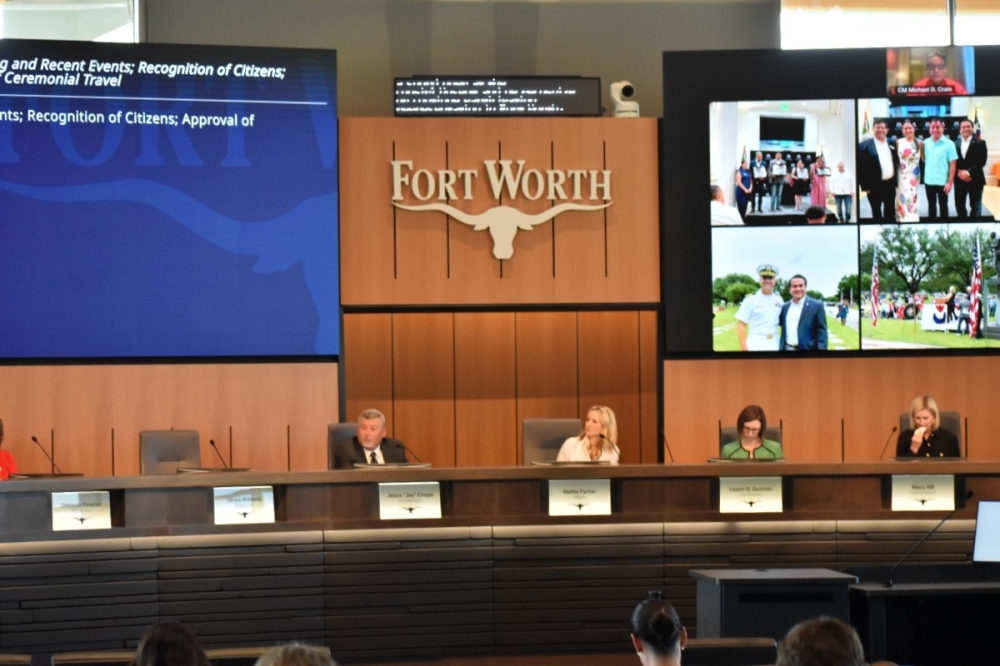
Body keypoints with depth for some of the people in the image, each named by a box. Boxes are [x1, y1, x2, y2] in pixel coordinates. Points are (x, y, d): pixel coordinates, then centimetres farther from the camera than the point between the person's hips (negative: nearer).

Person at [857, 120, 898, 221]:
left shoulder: (892, 144, 8)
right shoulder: (865, 145, -8)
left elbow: (896, 163, 13)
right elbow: (861, 167, -10)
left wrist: (896, 181, 6)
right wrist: (865, 186, -13)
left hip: (890, 184, 4)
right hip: (875, 185, -4)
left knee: (890, 213, 13)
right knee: (877, 213, 7)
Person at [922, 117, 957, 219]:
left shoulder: (949, 144, -9)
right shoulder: (926, 143, 2)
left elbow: (952, 164, -10)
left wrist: (950, 182, -13)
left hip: (942, 182, -4)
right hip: (929, 181, 4)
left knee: (943, 205, 9)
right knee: (931, 205, 15)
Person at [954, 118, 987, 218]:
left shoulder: (980, 143, -1)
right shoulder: (955, 144, 9)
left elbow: (981, 162, -10)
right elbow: (953, 162, 3)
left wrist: (969, 173, -20)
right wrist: (959, 173, -14)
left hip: (975, 180, -3)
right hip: (960, 180, 3)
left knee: (975, 206, 3)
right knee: (959, 205, 7)